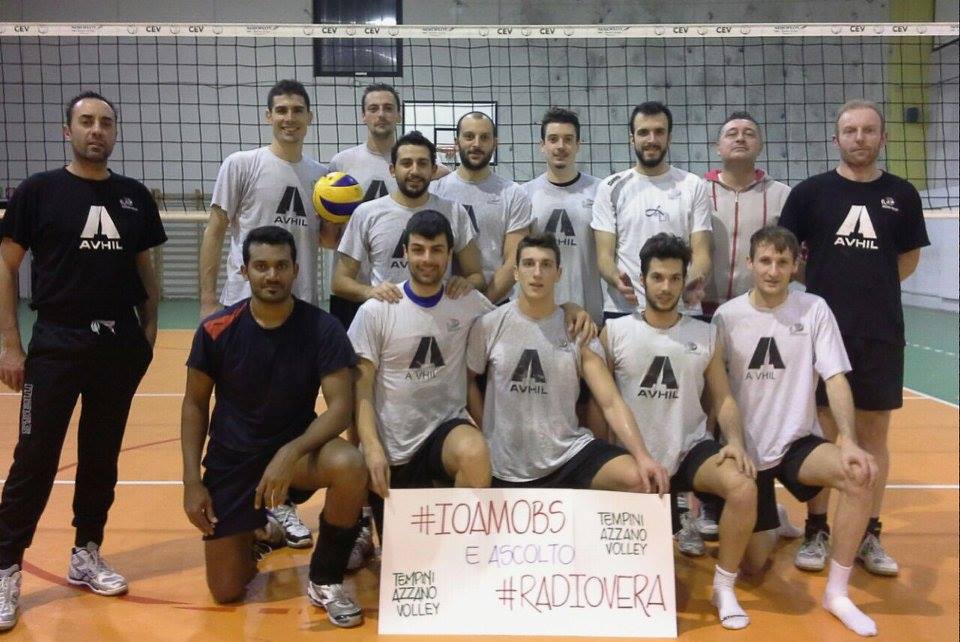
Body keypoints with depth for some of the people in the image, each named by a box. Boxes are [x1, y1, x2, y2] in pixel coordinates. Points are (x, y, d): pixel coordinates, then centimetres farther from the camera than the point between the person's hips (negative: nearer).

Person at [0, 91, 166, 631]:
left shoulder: (135, 196, 7)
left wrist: (149, 332, 6)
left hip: (120, 346, 3)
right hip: (56, 343, -3)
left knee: (102, 456, 11)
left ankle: (86, 555, 26)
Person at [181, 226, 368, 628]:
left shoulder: (322, 328, -15)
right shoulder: (216, 330, -12)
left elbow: (341, 407, -19)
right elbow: (195, 405, -1)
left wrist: (290, 453, -34)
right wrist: (192, 481, -7)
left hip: (295, 449, 0)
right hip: (231, 459, 1)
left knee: (349, 466, -35)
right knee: (226, 591, -2)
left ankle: (325, 580, -8)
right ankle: (259, 528, 34)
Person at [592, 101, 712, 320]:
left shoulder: (694, 186, 6)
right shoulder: (611, 187, 6)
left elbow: (701, 252, 0)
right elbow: (604, 254, 0)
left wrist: (694, 281, -22)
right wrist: (617, 280, -22)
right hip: (622, 309, 0)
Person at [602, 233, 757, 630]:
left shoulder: (706, 336, 6)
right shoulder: (614, 333, -1)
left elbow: (723, 398, 7)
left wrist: (734, 442, -11)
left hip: (691, 448, 1)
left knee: (744, 488, -27)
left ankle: (724, 588, -7)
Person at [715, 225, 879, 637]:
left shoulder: (814, 310, -5)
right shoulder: (726, 316, -6)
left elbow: (836, 379, -10)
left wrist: (849, 441, -24)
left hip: (798, 443, 1)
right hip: (746, 450, 0)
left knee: (861, 475, -32)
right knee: (753, 565, -1)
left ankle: (837, 593, -14)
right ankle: (769, 525, 37)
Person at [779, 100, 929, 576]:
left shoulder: (902, 195, 6)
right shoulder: (810, 191, 1)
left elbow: (909, 258, 15)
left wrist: (870, 285, 8)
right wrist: (827, 284, 1)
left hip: (882, 331, 2)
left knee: (874, 431, 7)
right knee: (823, 430, 4)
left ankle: (870, 535, 18)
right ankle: (818, 530, 15)